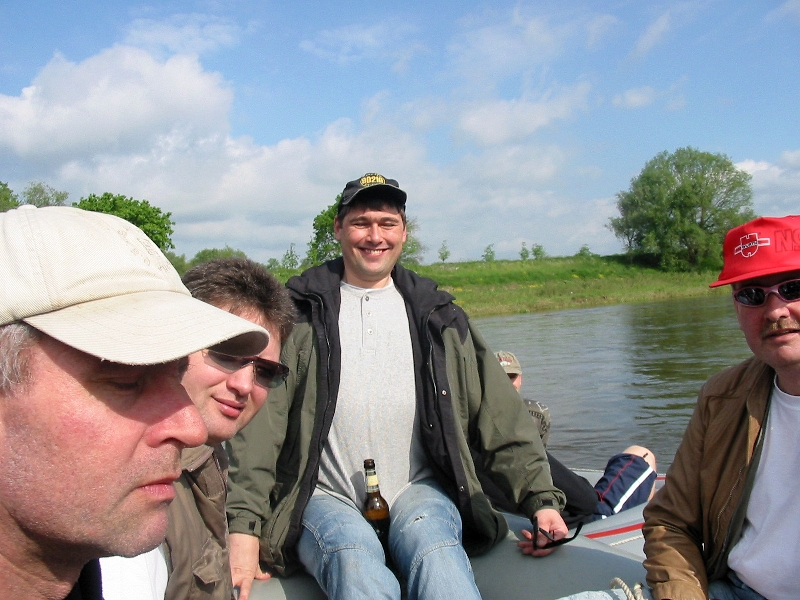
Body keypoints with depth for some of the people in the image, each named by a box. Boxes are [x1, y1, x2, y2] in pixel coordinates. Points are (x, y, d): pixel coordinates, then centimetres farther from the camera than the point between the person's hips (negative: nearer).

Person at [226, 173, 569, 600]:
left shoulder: (436, 316, 14)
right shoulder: (301, 312, 7)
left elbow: (498, 416, 12)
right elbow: (259, 421, -3)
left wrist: (540, 498, 2)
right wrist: (244, 526, -13)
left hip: (417, 490, 2)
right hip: (326, 499, -1)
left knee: (436, 553, -31)